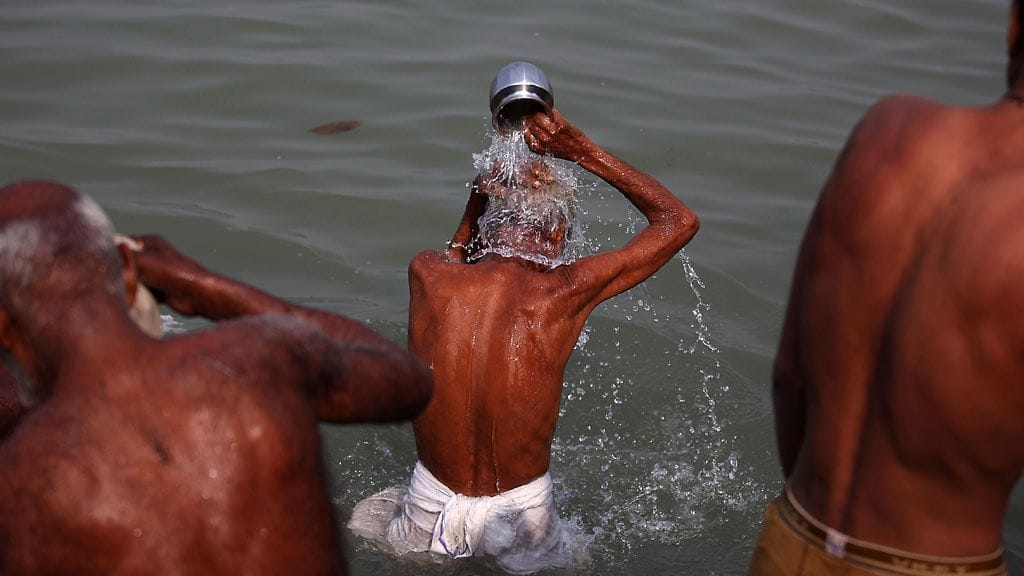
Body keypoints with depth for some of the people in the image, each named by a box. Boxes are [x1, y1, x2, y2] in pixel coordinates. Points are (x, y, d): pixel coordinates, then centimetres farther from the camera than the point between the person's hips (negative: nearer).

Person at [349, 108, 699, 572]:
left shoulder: (425, 275, -11)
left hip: (431, 513, 2)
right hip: (517, 516, -1)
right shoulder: (564, 292, -17)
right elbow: (680, 221, -2)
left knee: (365, 517, 34)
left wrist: (478, 200, 7)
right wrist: (584, 152, -1)